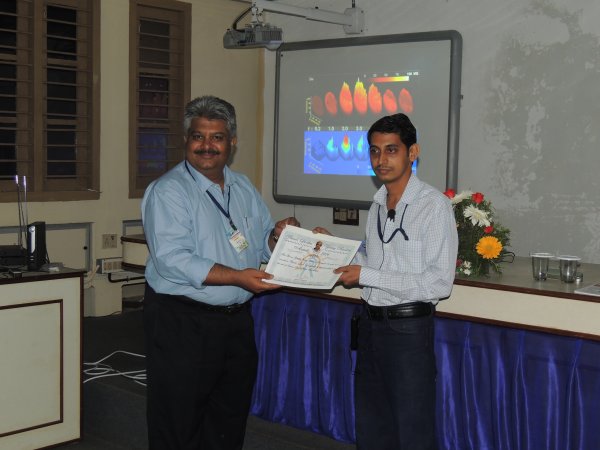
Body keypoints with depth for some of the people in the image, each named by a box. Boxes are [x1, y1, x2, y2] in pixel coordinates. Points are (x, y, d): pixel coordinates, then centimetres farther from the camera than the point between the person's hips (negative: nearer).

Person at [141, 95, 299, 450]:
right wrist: (236, 277, -28)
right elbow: (172, 260, -22)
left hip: (237, 320, 7)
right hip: (182, 324, -7)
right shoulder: (168, 191, -12)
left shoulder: (244, 188, 11)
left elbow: (262, 244, 15)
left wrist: (277, 236, -8)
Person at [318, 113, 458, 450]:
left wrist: (366, 276, -19)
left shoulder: (434, 205, -14)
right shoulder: (378, 205, 10)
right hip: (371, 322, 7)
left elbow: (440, 283, -20)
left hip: (408, 329, -7)